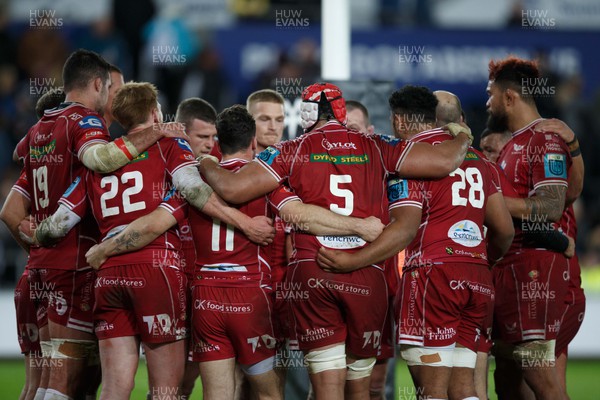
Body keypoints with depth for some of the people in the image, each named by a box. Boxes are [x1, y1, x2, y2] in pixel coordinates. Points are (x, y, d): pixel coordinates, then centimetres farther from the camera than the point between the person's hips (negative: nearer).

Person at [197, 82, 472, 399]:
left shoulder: (292, 151, 4)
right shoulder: (375, 148, 8)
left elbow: (231, 189, -3)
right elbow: (445, 162, 2)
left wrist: (205, 165, 18)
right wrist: (462, 139, 26)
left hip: (311, 272, -1)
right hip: (367, 277, 1)